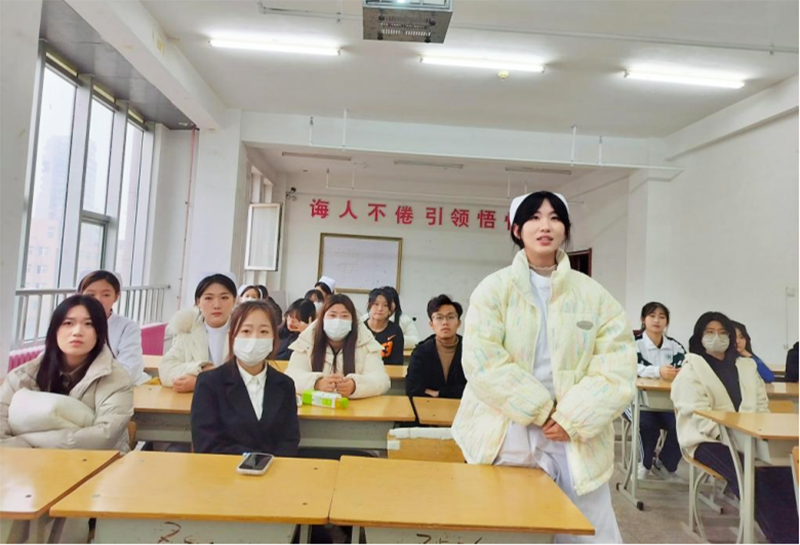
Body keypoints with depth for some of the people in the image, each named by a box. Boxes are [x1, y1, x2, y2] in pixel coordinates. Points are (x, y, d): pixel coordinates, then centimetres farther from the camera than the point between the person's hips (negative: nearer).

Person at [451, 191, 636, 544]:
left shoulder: (593, 295, 6)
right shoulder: (495, 288, -1)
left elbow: (618, 368, -1)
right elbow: (481, 360, -11)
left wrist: (572, 418, -12)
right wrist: (539, 409, -12)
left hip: (576, 441, 2)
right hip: (504, 436, -1)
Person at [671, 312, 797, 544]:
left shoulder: (746, 365, 21)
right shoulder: (692, 369, 3)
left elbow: (761, 405, 15)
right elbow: (698, 414, -9)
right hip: (709, 439, -4)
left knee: (783, 472, -26)